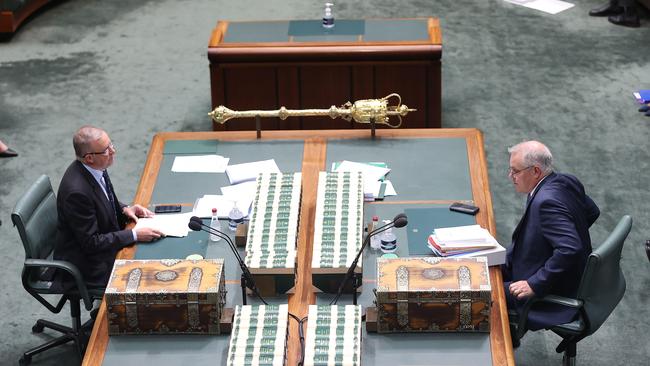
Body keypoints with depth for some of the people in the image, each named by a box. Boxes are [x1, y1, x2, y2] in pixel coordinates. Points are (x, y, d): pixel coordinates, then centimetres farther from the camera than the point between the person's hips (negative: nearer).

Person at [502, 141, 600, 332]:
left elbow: (570, 250, -37)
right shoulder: (566, 181, -3)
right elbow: (592, 212, 14)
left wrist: (534, 285, -29)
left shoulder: (546, 201, -30)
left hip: (558, 293, -10)